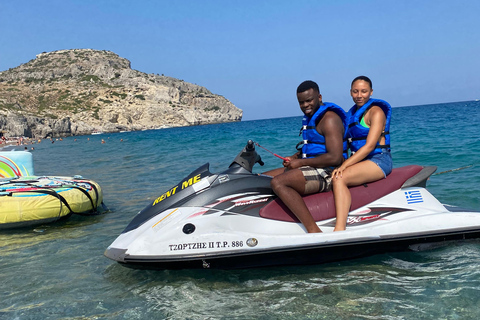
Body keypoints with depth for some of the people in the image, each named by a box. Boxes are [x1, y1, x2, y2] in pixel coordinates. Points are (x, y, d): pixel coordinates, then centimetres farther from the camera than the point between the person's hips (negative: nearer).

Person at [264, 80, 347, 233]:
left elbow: (335, 158, -23)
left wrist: (301, 162, -16)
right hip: (312, 168, 11)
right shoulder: (311, 117, 16)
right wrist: (294, 158, 8)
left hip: (326, 172, -11)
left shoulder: (329, 119, -15)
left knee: (278, 182, -31)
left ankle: (314, 231, -35)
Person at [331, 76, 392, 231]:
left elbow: (370, 145, -16)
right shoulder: (352, 113, 19)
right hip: (360, 160, 8)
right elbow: (346, 143, 18)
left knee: (339, 179, -30)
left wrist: (344, 165, -23)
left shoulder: (376, 112, -6)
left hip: (379, 161, -8)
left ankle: (339, 230, -41)